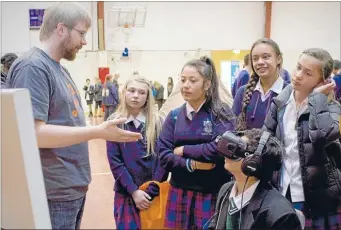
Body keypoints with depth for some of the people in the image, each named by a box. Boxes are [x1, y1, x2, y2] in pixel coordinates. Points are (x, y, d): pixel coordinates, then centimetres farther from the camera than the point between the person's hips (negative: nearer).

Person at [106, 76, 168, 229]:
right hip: (126, 193, -1)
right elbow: (114, 161, -6)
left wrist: (151, 191, -11)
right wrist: (133, 190, -12)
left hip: (154, 193, 1)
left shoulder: (157, 122, -1)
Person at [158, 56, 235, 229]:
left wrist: (183, 150, -10)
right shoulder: (174, 116, 4)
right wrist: (192, 164, -17)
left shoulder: (222, 113, -4)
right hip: (180, 194, 3)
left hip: (214, 194, -3)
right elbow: (164, 156, -2)